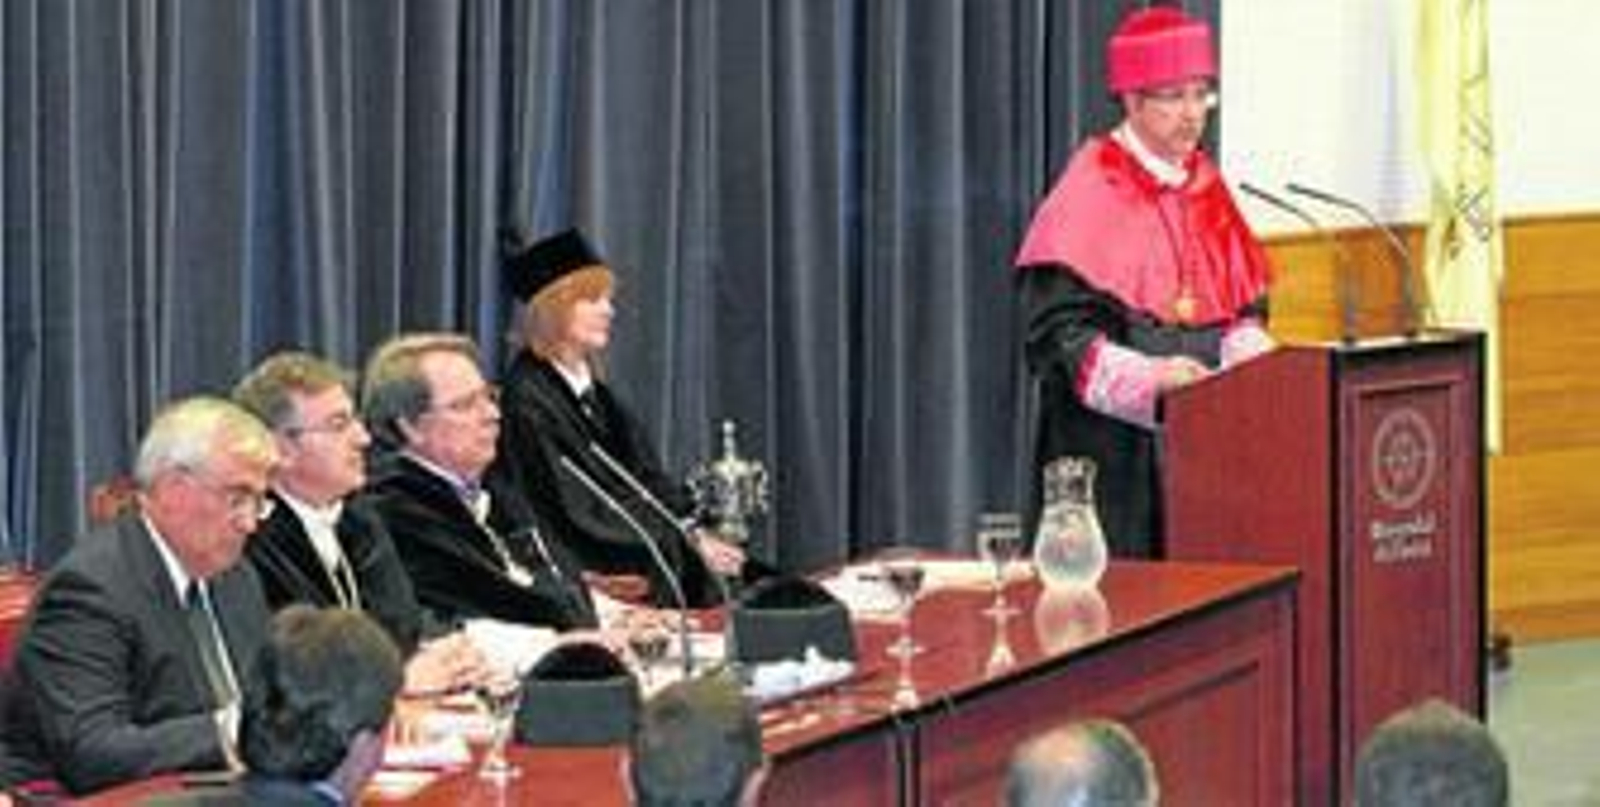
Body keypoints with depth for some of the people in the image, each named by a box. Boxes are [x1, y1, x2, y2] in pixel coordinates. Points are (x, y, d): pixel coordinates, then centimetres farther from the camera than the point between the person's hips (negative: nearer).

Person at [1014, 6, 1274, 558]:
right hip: (1115, 446, -6)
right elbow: (1061, 333, -15)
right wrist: (1150, 376, -27)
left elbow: (1246, 304, 17)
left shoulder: (1205, 188, 12)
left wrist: (1249, 353, -5)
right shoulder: (1090, 196, -8)